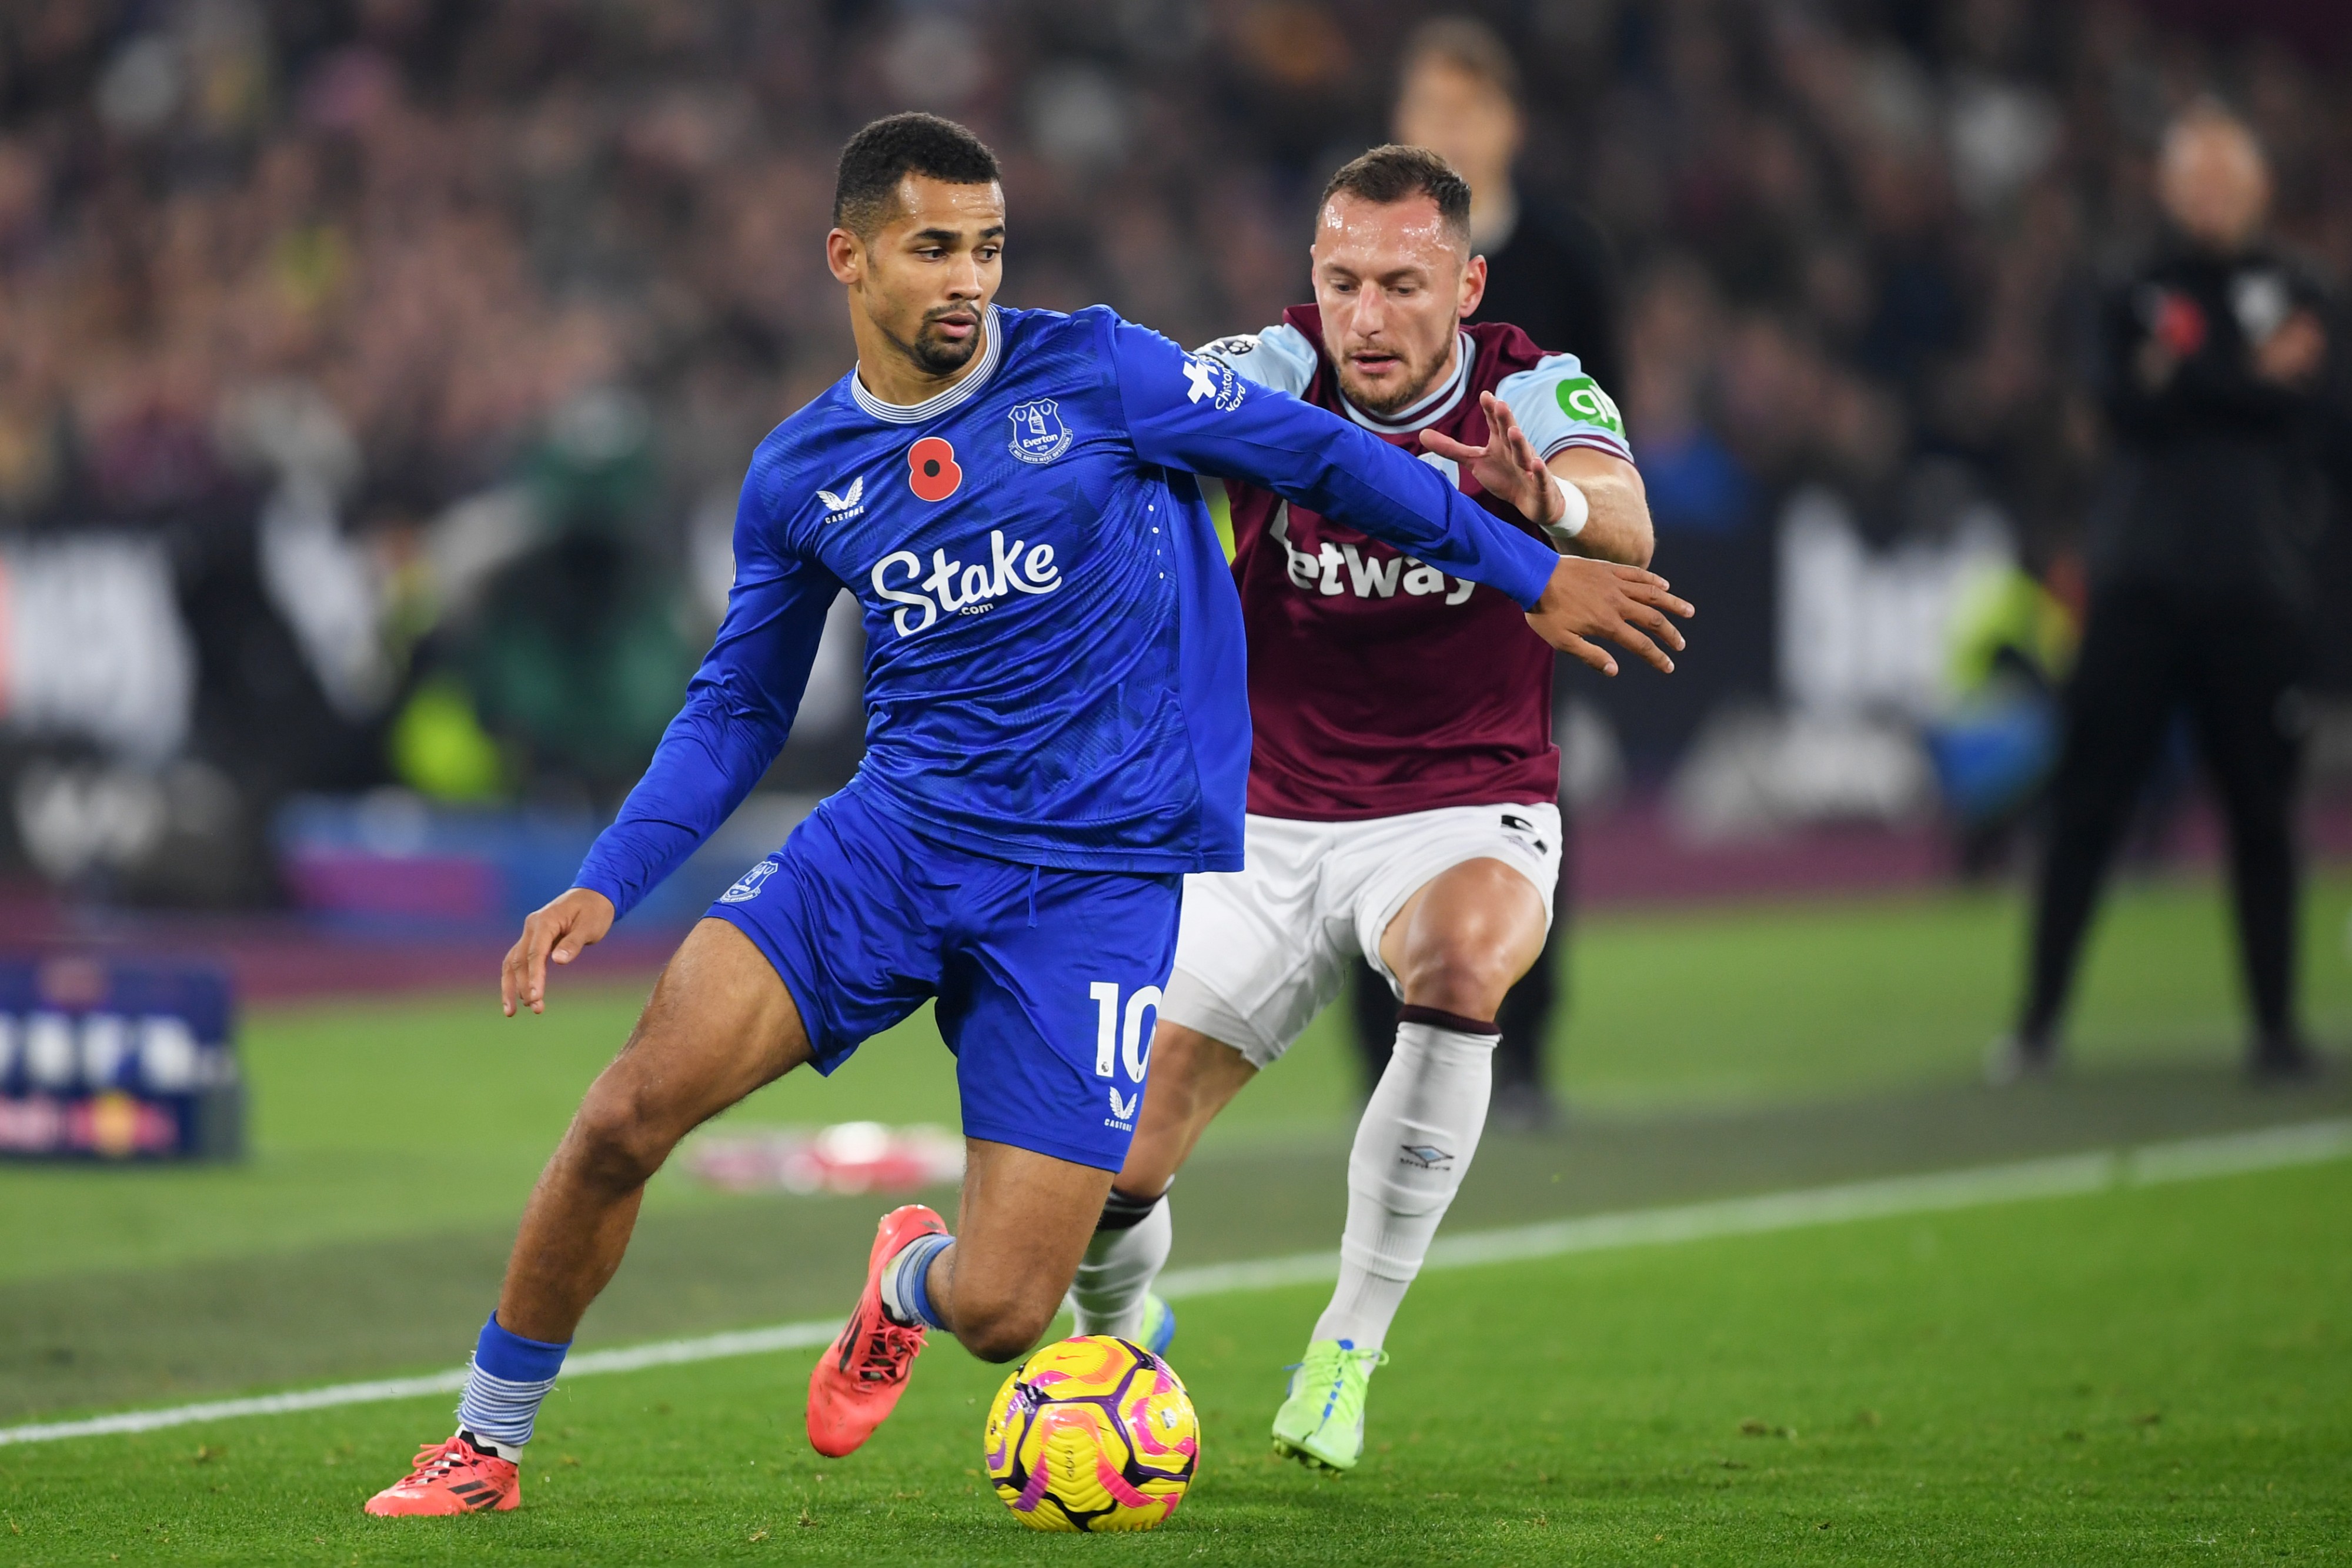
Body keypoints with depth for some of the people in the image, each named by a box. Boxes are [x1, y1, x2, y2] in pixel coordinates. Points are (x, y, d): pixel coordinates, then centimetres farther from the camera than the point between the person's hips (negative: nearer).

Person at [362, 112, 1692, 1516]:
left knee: (1002, 1316, -10)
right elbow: (739, 708, 15)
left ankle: (915, 1283, 31)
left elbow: (1318, 455, 5)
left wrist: (1530, 574, 11)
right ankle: (488, 1447, 2)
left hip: (1099, 876, -2)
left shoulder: (1093, 375, -5)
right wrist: (604, 888, 3)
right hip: (896, 837, 3)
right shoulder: (799, 477, 6)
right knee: (633, 1106, -18)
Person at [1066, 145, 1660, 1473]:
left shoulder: (1533, 391, -12)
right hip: (1268, 829, 2)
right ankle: (1120, 1333, 33)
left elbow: (1624, 530, -31)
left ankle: (1351, 1348, -21)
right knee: (1109, 1174, -6)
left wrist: (1549, 501, -55)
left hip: (1465, 814, -1)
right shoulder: (1279, 374, -9)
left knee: (1461, 955, -38)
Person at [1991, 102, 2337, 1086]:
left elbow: (2313, 427, -1)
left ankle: (2276, 1027, 10)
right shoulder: (2138, 300, 10)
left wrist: (2186, 382, -10)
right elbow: (2131, 409, -7)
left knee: (2261, 811, 2)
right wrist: (2255, 381, -12)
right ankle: (2039, 1021, 0)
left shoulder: (2295, 300, 11)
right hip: (2141, 588, -1)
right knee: (2087, 803, -4)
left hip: (2254, 593, 1)